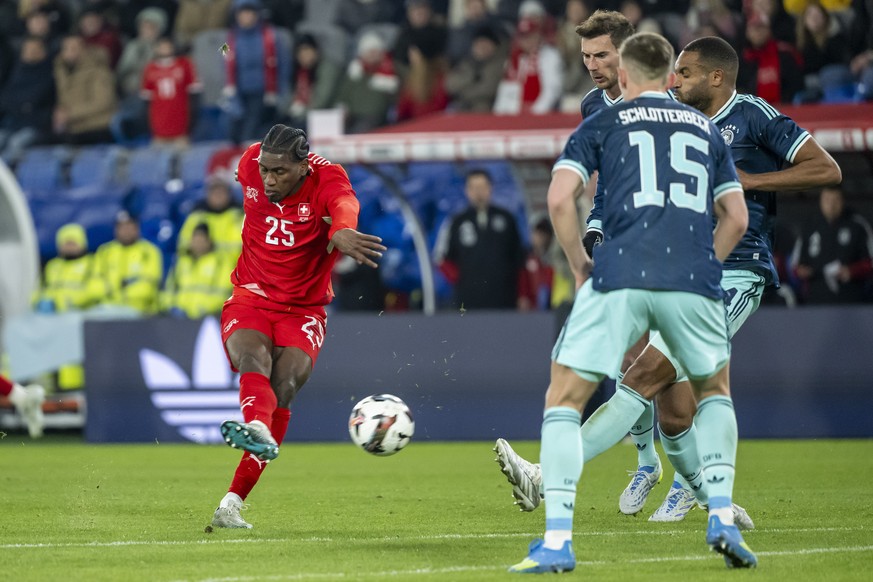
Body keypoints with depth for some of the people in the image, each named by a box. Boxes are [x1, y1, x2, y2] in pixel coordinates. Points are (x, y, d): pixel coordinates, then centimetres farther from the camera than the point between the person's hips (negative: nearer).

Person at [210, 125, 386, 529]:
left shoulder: (326, 179, -17)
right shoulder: (252, 164, -6)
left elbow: (344, 204, -42)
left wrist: (342, 230, -61)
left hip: (303, 310, -2)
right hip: (250, 299, 2)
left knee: (285, 383, -25)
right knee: (254, 359, -31)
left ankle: (233, 501, -28)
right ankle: (257, 425, -67)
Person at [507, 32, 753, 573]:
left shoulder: (602, 124, 15)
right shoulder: (707, 129, 24)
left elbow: (560, 198, 2)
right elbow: (736, 219, 19)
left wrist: (581, 265, 14)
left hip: (620, 278, -3)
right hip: (695, 281, 3)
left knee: (564, 400, 9)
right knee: (715, 390, 28)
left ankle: (557, 541, -4)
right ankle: (723, 518, 11)